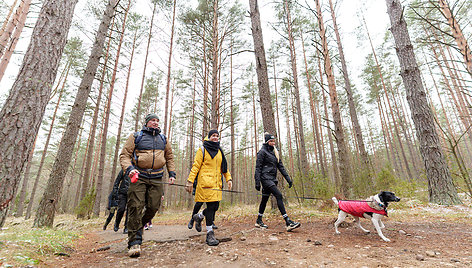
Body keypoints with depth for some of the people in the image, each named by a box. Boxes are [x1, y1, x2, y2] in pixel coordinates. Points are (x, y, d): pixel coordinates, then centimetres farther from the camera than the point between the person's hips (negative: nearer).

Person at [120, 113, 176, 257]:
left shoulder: (163, 139, 17)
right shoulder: (136, 137, 6)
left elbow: (169, 157, 22)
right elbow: (124, 155, 2)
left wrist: (172, 173, 10)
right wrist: (129, 168, -17)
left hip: (156, 179, 3)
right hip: (139, 177, -3)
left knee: (153, 207, 1)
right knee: (136, 207, -8)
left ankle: (137, 225, 31)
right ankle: (134, 242, 1)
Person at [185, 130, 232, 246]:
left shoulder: (219, 151, 19)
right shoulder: (202, 150, 2)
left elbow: (224, 166, 23)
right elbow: (195, 166, -3)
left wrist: (229, 178, 12)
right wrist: (190, 181, -10)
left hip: (217, 183, 6)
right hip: (206, 183, -6)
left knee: (215, 206, 6)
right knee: (211, 206, -8)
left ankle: (198, 217, 35)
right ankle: (210, 234, 6)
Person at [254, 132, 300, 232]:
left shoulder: (275, 152, 17)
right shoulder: (262, 152, -5)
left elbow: (281, 166, 15)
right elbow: (258, 168, -8)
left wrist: (288, 178, 8)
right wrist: (257, 182, -14)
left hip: (272, 179, 7)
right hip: (265, 178, -7)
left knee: (265, 199, 12)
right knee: (278, 195, -17)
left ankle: (259, 221, 24)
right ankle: (288, 222, -17)